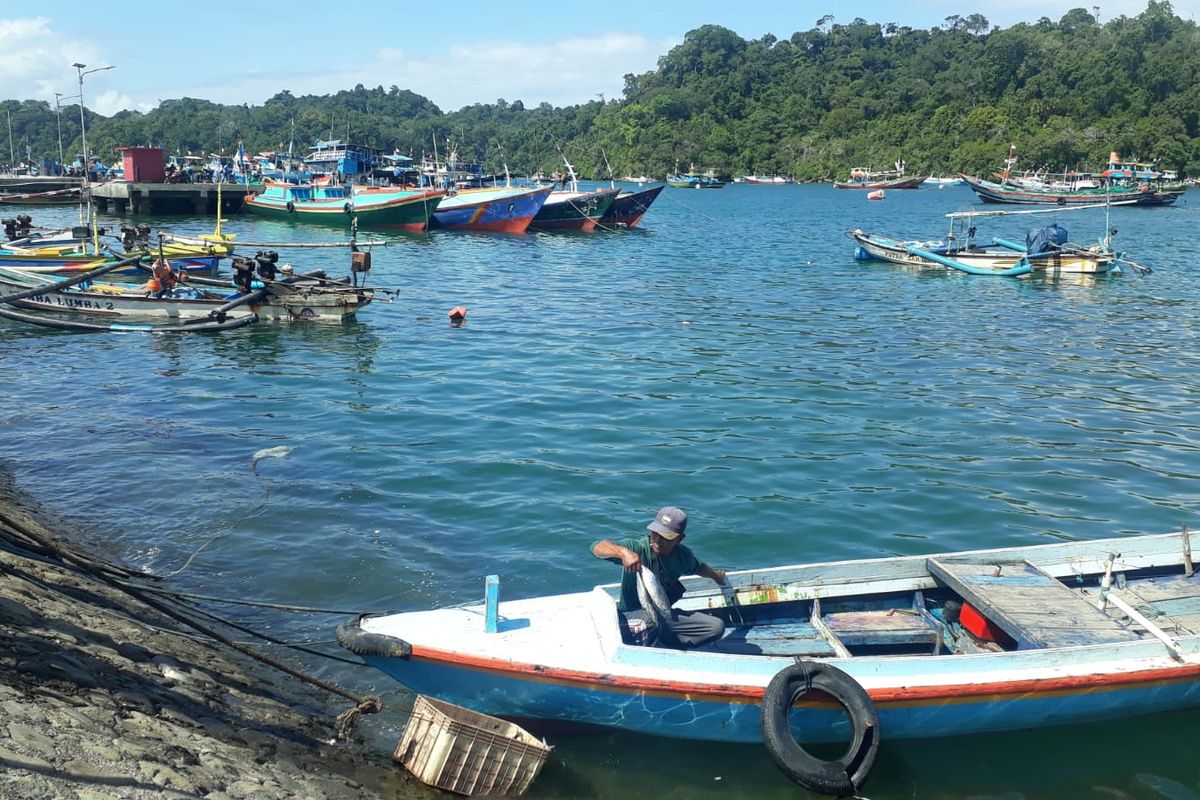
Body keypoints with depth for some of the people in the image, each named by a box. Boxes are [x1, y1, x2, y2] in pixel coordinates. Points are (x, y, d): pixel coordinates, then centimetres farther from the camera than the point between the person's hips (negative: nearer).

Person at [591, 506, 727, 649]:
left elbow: (698, 567, 27)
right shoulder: (638, 547, -18)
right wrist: (623, 551, -51)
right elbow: (597, 547, -32)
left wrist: (715, 576, 46)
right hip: (632, 616, -6)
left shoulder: (683, 555, 1)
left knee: (717, 626, -7)